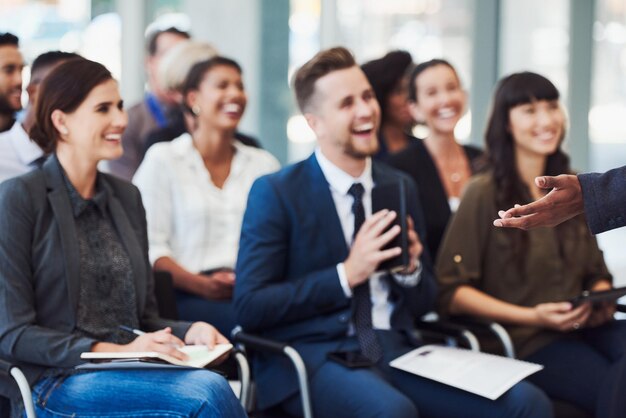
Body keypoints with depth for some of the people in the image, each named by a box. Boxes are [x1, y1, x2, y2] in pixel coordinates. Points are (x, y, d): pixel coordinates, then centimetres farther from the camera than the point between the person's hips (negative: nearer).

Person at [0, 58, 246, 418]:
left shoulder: (127, 197, 17)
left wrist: (188, 332, -1)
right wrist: (116, 351, -17)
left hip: (130, 375, 6)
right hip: (53, 384, -5)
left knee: (211, 386, -30)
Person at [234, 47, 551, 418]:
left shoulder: (401, 187, 14)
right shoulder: (275, 193, -2)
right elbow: (249, 307, -9)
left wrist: (410, 268, -4)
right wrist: (347, 274, -15)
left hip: (396, 349, 5)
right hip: (314, 354, -5)